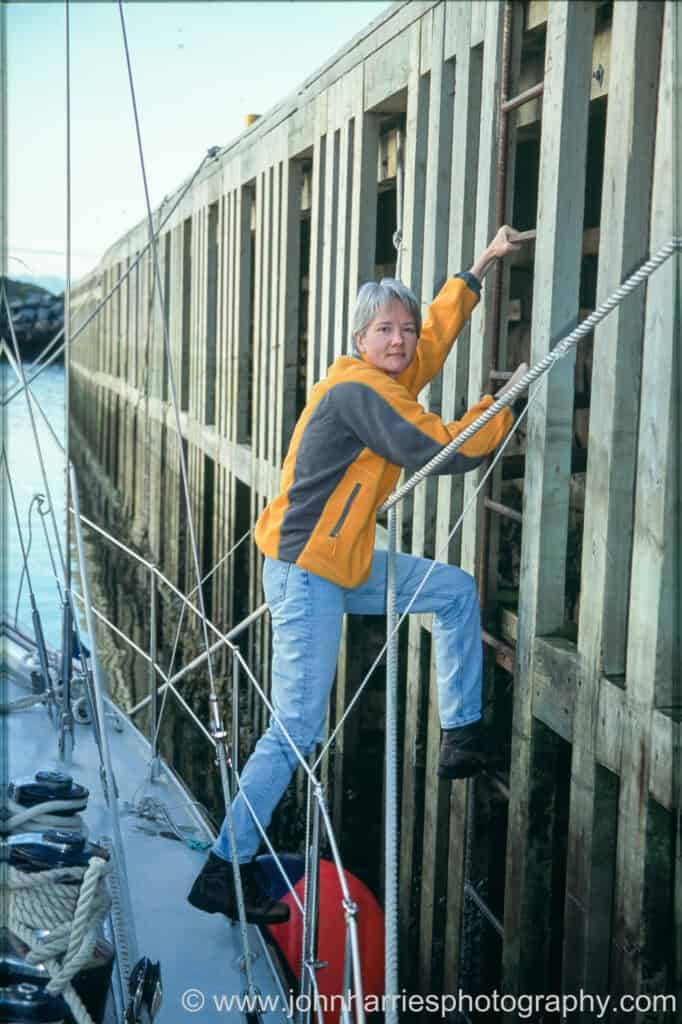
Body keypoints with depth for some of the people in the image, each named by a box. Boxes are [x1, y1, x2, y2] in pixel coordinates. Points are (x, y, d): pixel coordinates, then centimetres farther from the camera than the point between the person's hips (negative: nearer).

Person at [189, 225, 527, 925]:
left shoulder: (387, 380, 10)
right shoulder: (359, 389, -17)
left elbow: (438, 331, 27)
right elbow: (447, 451, -21)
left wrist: (483, 264, 32)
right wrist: (505, 405, -5)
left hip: (346, 566, 10)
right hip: (306, 573, -10)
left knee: (456, 590, 16)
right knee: (298, 728, -8)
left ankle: (462, 735, 19)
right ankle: (224, 870, 1)